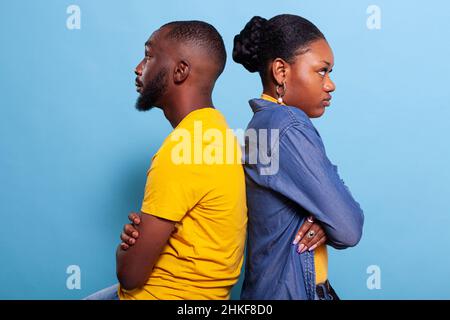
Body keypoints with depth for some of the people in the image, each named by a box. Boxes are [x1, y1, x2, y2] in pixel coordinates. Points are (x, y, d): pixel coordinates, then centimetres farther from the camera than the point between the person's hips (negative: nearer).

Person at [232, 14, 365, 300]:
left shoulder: (265, 122, 6)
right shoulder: (288, 126, -23)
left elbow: (328, 202, 7)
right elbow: (349, 229, -22)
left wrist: (324, 222, -13)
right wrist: (330, 224, -2)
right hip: (292, 290, -8)